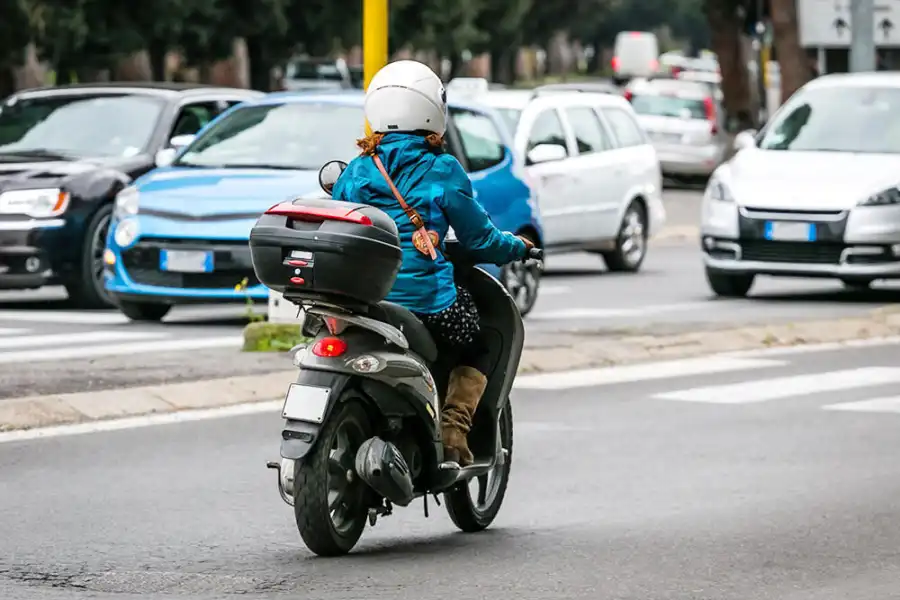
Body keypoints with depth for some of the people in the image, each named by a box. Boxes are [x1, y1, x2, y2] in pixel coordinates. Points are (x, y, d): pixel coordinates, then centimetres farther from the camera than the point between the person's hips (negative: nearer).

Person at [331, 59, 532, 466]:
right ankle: (453, 429, 2)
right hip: (426, 301, -4)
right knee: (478, 342, 21)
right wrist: (517, 247, 24)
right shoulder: (442, 172, -3)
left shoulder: (355, 172, 7)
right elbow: (478, 238, 4)